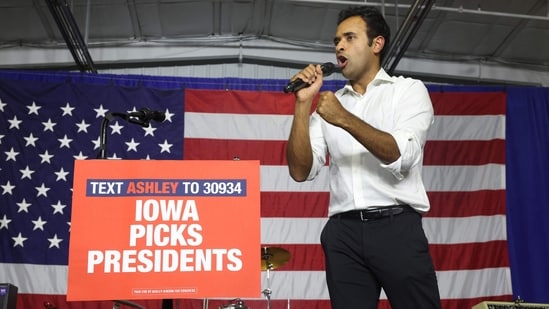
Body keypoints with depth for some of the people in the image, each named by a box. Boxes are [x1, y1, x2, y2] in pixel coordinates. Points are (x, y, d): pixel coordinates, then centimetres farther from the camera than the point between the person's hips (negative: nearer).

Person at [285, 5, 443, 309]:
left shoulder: (408, 89, 6)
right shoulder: (329, 104, 15)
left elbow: (402, 156, -10)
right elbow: (301, 171, 4)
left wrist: (345, 119, -18)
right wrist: (303, 104, -2)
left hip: (397, 226, -3)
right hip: (343, 233, 3)